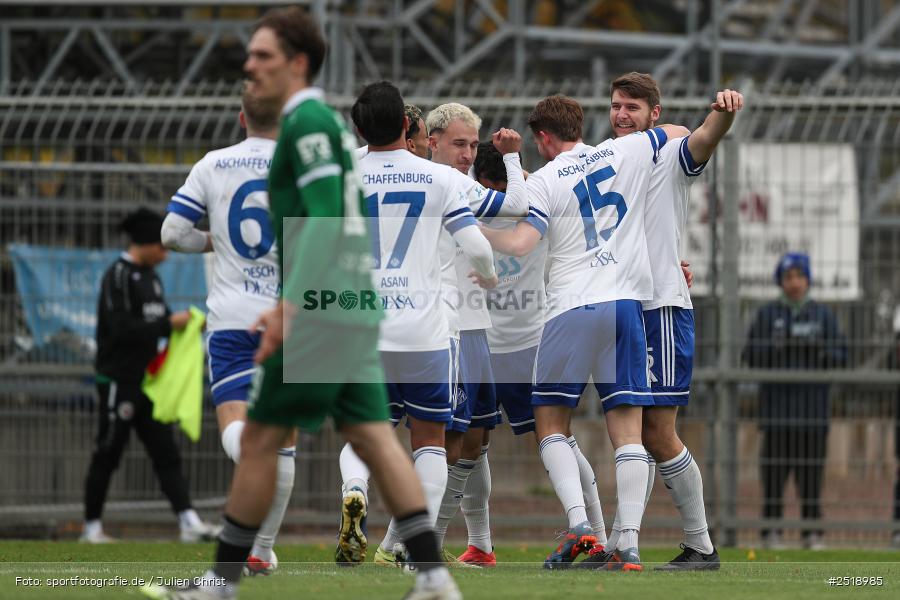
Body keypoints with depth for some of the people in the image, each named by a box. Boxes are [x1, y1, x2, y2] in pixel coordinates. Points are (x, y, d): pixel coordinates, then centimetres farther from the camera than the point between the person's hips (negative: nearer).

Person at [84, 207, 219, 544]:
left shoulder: (150, 277, 15)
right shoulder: (119, 276, -13)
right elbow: (122, 328, -22)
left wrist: (185, 324, 0)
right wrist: (169, 324, -19)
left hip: (147, 381, 9)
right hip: (119, 381, -9)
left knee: (166, 452, 0)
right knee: (108, 455, -1)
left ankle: (188, 522, -7)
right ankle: (92, 526, 9)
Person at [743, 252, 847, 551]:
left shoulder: (823, 314, 12)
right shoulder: (766, 314, 9)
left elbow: (840, 355, 8)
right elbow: (752, 355, 4)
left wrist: (818, 349, -11)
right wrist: (776, 346, -13)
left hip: (813, 403, 1)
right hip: (776, 402, -1)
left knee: (812, 468, -2)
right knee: (774, 468, -5)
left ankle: (812, 532, 2)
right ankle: (771, 531, -1)